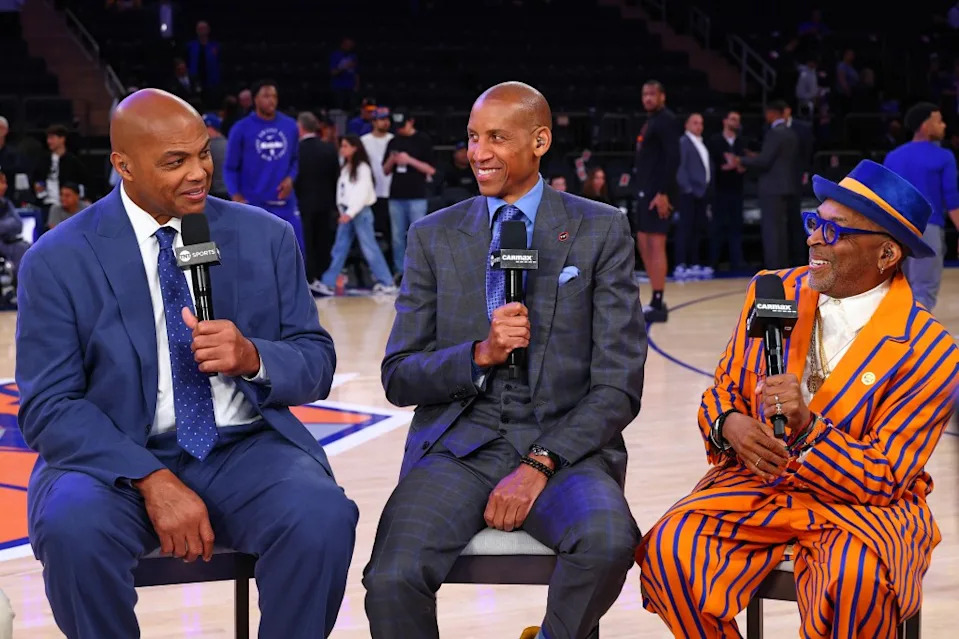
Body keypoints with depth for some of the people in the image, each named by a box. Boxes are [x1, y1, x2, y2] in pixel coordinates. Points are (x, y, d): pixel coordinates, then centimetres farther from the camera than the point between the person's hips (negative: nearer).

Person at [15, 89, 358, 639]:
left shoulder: (266, 237, 6)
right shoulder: (59, 261, -2)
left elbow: (317, 365, 7)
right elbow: (48, 406, -7)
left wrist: (253, 358, -17)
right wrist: (151, 481, -23)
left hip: (248, 449, 2)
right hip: (119, 458, -1)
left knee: (323, 518, -30)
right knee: (72, 528, -34)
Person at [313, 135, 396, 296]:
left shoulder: (362, 168, -10)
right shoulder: (345, 168, 15)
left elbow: (362, 193, -18)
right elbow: (342, 191, 15)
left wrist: (350, 213, -25)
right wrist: (342, 211, 7)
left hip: (360, 212, -8)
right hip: (346, 212, 8)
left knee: (369, 249, -5)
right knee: (339, 249, 5)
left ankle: (387, 283, 2)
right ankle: (328, 284, 3)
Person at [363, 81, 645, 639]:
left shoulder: (601, 231, 5)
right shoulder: (435, 237, 11)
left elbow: (619, 386, -1)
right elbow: (399, 379, 8)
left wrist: (540, 465, -13)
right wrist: (480, 354, -11)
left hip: (564, 445, -1)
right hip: (459, 443, 1)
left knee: (609, 541, -34)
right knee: (393, 579, -28)